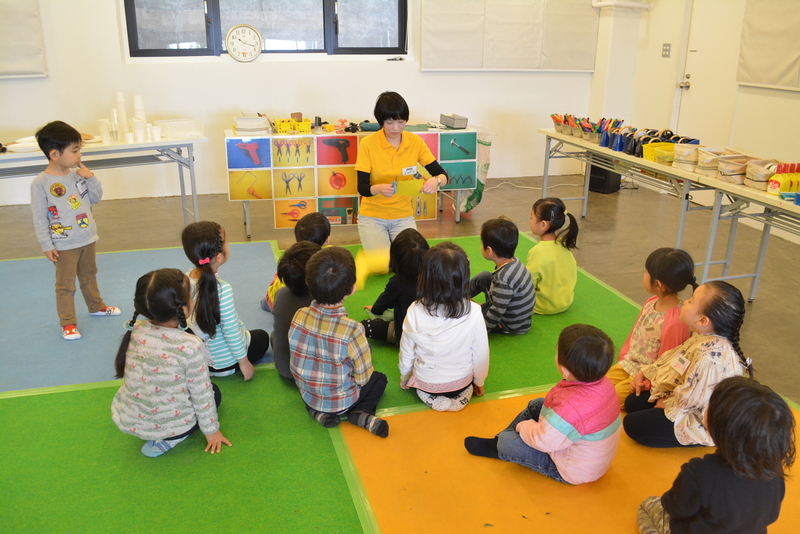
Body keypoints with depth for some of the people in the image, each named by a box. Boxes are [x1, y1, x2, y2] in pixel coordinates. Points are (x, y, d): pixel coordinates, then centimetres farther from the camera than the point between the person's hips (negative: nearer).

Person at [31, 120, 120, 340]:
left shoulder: (78, 174, -2)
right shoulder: (40, 183, -17)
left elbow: (96, 198, 6)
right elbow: (39, 217, -14)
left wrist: (91, 178, -11)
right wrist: (46, 245, -13)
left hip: (87, 239, 6)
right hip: (63, 245, -5)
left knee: (89, 276, 24)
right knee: (65, 285, 5)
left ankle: (96, 306, 43)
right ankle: (68, 323, 15)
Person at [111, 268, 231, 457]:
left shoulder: (134, 331, -11)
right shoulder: (191, 346, -25)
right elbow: (201, 395, -15)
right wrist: (211, 430, 1)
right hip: (170, 425, -7)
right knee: (213, 392, 22)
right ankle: (168, 440, 4)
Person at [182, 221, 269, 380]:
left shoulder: (187, 278, -12)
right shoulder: (222, 289, -31)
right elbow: (231, 331, -24)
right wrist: (244, 361, -10)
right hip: (224, 361, -6)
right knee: (262, 337, 25)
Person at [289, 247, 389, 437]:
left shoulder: (299, 316, -17)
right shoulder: (352, 330, -30)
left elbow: (297, 362, -2)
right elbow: (363, 377, -17)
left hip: (307, 395, 3)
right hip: (341, 401, -3)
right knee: (380, 378, 22)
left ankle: (318, 413, 12)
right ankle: (362, 415, 0)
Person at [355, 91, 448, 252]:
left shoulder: (415, 142, -6)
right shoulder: (368, 144, -13)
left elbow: (442, 175, -5)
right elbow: (362, 187, -14)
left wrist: (435, 181, -29)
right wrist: (379, 188, -36)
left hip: (403, 216, 2)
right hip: (372, 216, -2)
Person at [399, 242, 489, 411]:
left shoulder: (415, 311, -22)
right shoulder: (473, 312, -25)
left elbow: (406, 353, -7)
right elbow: (481, 354, -13)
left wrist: (404, 379, 13)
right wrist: (479, 382, 8)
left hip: (424, 384, -1)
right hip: (461, 383, 1)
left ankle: (433, 398, 10)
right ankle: (459, 395, 12)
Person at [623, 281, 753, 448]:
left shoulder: (709, 357, -37)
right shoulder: (704, 338, -6)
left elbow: (689, 397, -30)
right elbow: (672, 357, 9)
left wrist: (667, 403, -11)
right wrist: (644, 373, 7)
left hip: (700, 422, -10)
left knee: (632, 424, -10)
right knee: (632, 402, 13)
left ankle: (693, 440, -1)